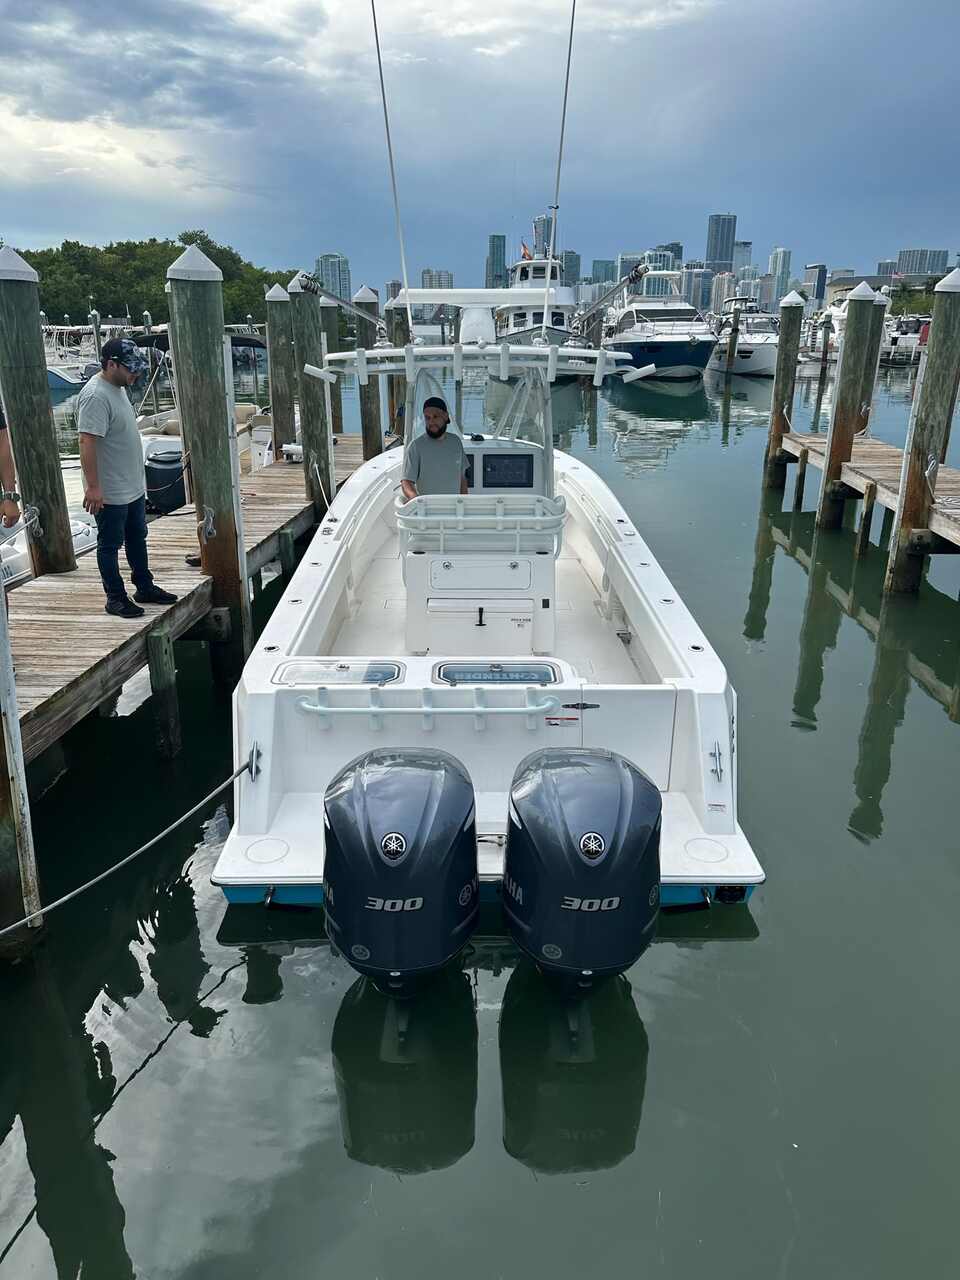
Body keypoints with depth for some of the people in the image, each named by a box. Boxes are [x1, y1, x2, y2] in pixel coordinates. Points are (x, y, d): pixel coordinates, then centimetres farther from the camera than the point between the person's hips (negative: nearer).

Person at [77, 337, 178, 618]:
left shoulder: (118, 388, 9)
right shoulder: (95, 396, -22)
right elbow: (87, 442, -26)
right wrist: (93, 487, -27)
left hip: (133, 487, 10)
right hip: (110, 492, -10)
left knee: (137, 539, 19)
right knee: (110, 545, 4)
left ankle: (145, 588, 32)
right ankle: (115, 598, 14)